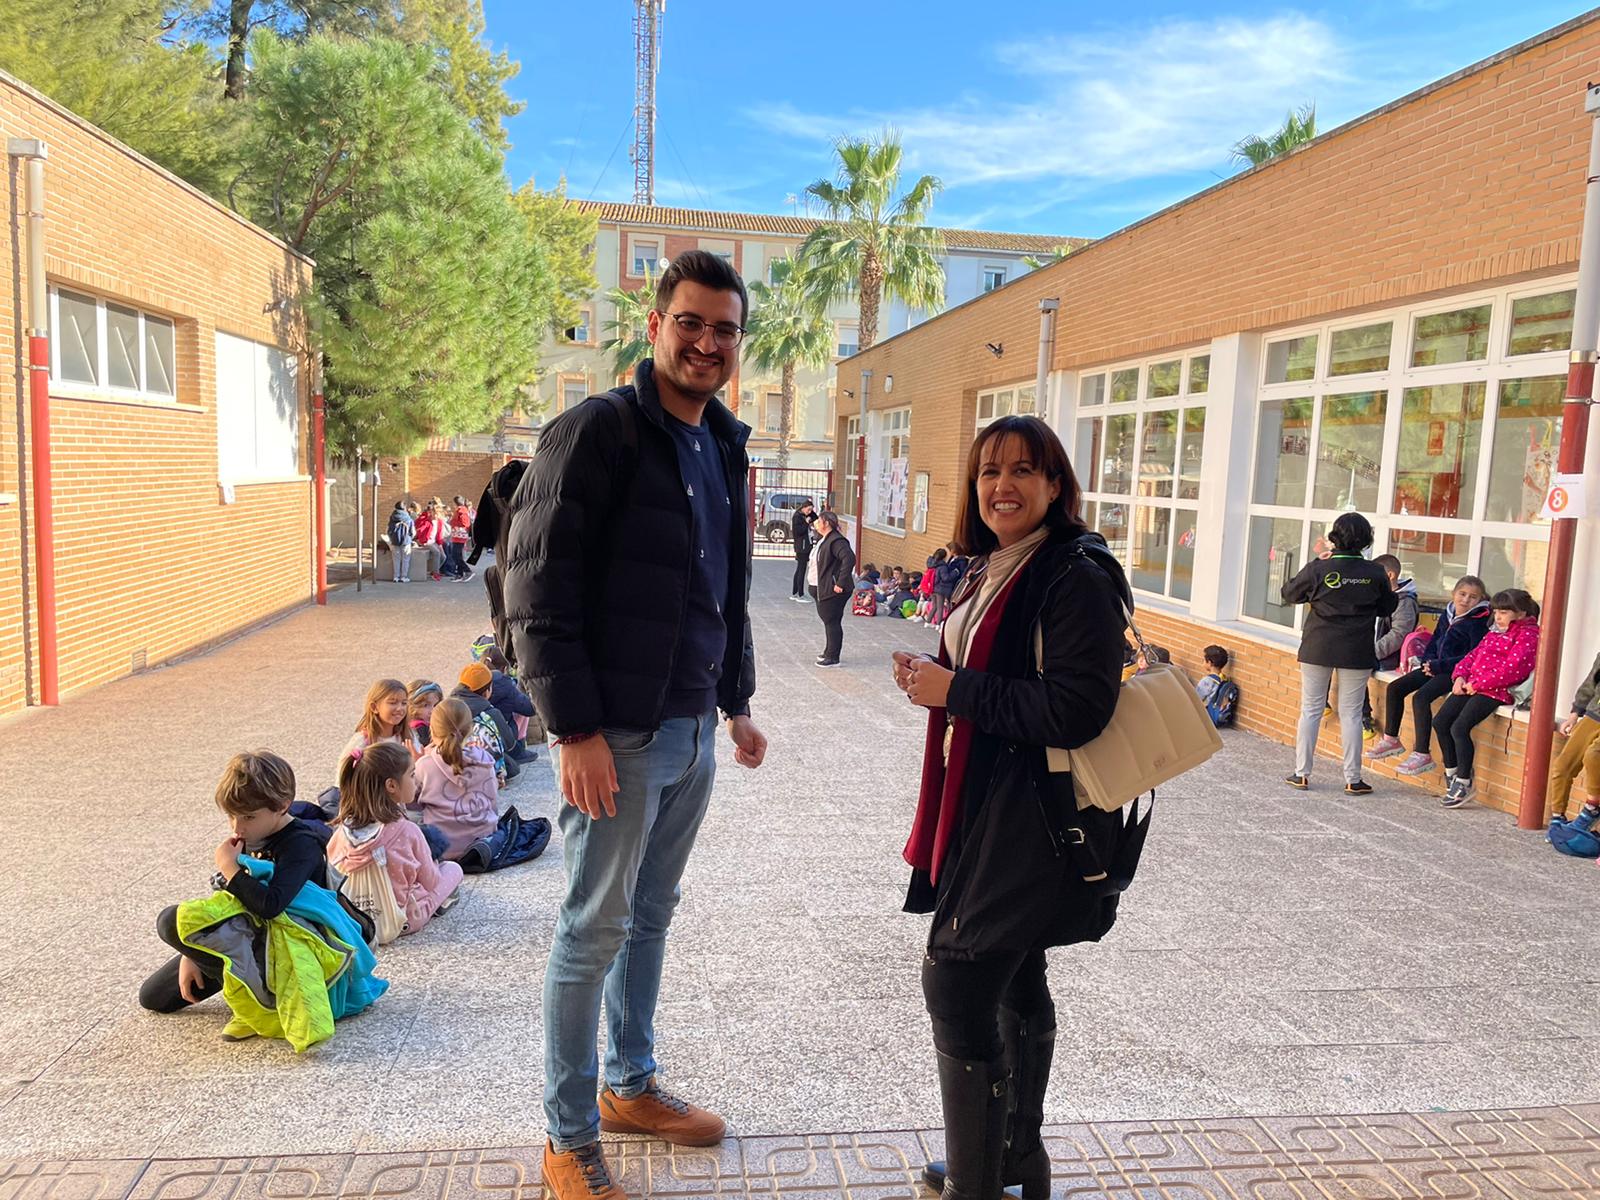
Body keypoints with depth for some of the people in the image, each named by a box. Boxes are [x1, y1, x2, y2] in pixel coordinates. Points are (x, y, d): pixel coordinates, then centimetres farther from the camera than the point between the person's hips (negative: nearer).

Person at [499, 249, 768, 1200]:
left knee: (652, 917, 19)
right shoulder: (597, 431, -12)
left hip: (694, 731, 7)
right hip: (618, 735, -7)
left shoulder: (725, 447, 12)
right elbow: (538, 588, -16)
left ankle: (632, 1086, 37)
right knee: (596, 930, 5)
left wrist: (737, 703, 19)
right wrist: (575, 729, -19)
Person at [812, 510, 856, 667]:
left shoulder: (836, 541, -19)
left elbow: (849, 559, -31)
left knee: (832, 621, -3)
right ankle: (829, 652, 31)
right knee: (827, 619, 19)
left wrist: (841, 583, -29)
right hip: (825, 588, 10)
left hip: (835, 590, -10)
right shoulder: (825, 540, 14)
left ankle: (833, 658, 5)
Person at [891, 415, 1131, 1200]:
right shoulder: (991, 571, 11)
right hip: (984, 806, 9)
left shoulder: (1075, 576, -16)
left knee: (957, 983, -6)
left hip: (1032, 821, -9)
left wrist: (954, 689, -19)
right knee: (1014, 982, 20)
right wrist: (932, 679, 0)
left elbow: (1076, 709, -23)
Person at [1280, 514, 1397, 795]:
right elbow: (1387, 608, 7)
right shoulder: (1376, 574, -6)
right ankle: (1353, 780, 11)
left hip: (1317, 650, -1)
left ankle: (1301, 774, 12)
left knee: (1310, 709, 9)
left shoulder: (1319, 569, -12)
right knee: (1351, 713, 8)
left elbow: (1289, 594, 2)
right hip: (1357, 654, 1)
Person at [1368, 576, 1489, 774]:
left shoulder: (1477, 623, -10)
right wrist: (1427, 661, 1)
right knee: (1394, 688, 0)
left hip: (1454, 672, -8)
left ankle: (1422, 754, -23)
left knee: (1420, 697, -27)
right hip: (1435, 667, 8)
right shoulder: (1447, 615, 13)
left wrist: (1439, 666, -19)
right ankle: (1391, 739, 10)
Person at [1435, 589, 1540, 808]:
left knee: (1459, 728, -21)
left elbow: (1511, 669, -16)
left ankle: (1464, 782, -8)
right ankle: (1451, 773, 11)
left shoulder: (1527, 635, -5)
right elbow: (1474, 655, 24)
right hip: (1472, 687, 8)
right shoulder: (1494, 633, 22)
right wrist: (1460, 676, 4)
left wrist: (1476, 684, -16)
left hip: (1497, 691, -8)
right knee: (1440, 721, -3)